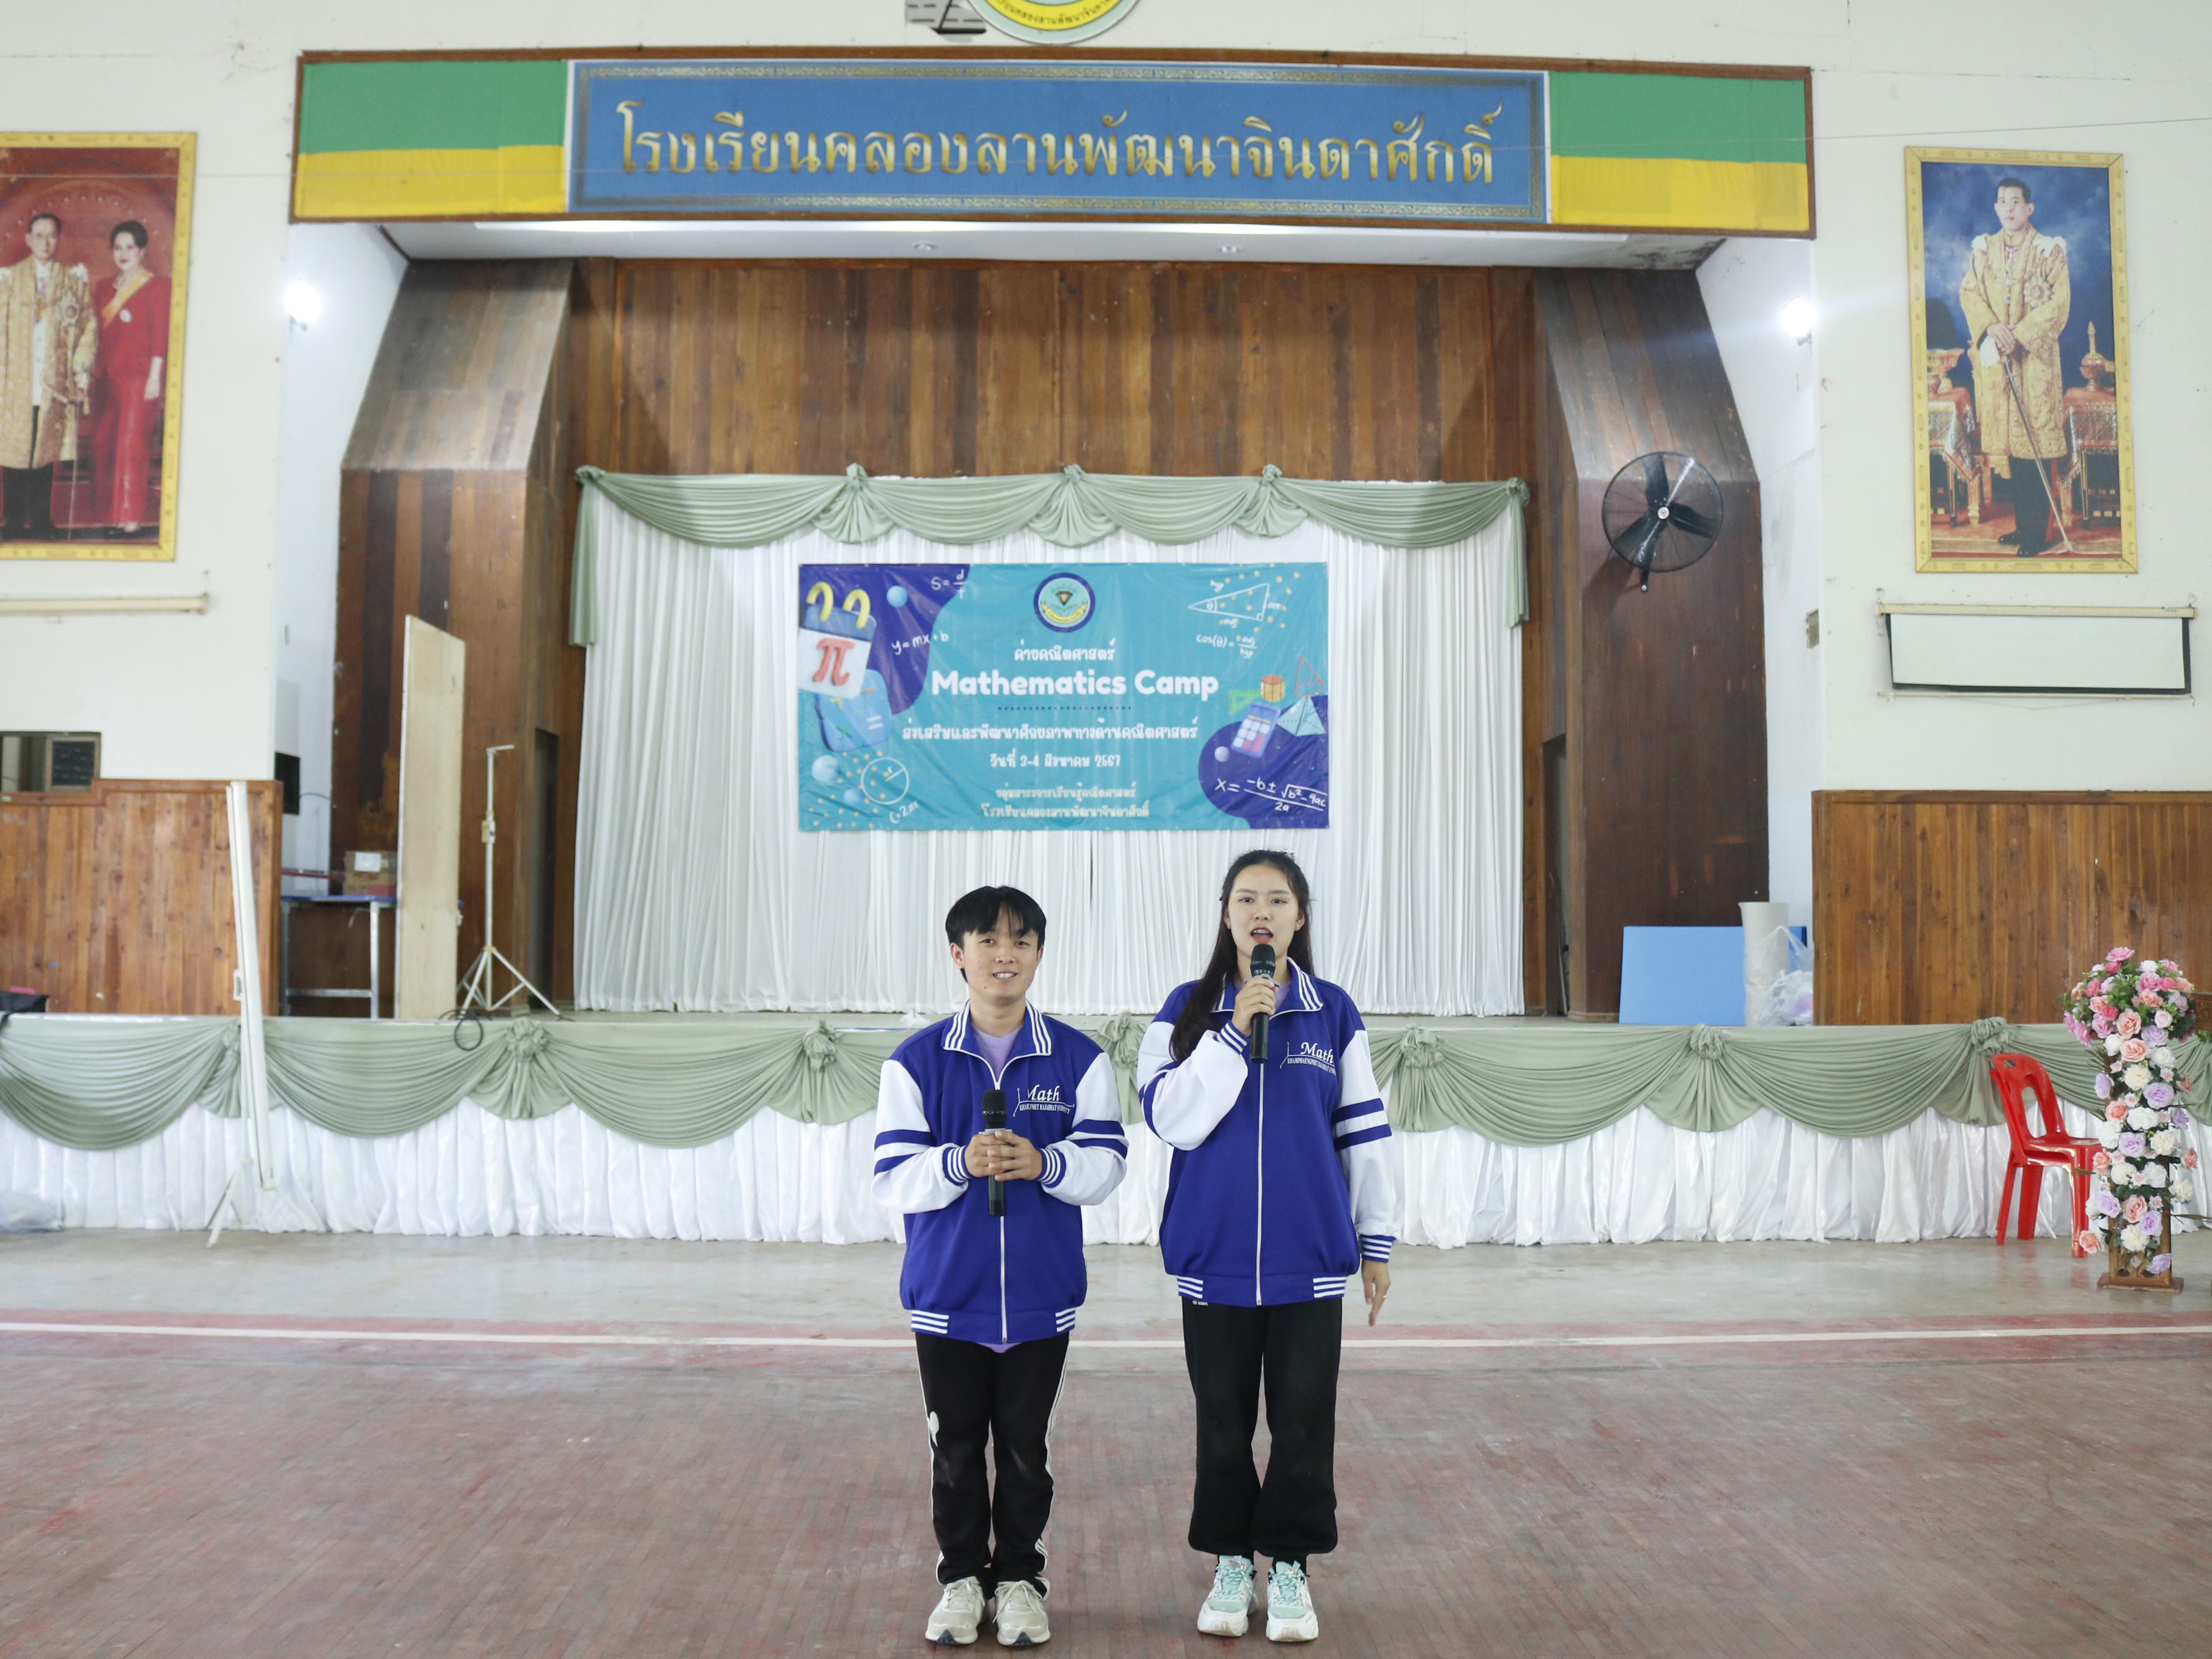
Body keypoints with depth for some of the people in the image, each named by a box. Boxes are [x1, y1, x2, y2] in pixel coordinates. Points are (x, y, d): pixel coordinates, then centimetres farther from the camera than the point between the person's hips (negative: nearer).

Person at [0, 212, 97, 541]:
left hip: (54, 386, 0)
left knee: (46, 452, 2)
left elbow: (89, 327, 6)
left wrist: (82, 366, -6)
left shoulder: (75, 280, 9)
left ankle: (41, 522, 10)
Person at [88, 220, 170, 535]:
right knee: (104, 444, 8)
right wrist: (91, 372, 9)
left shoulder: (156, 287, -3)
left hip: (137, 377, -6)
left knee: (132, 444, -6)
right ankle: (109, 511, 15)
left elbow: (160, 335, -8)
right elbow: (96, 333, 15)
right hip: (106, 376, 6)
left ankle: (131, 515, -1)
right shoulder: (103, 287, 15)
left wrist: (154, 377, -13)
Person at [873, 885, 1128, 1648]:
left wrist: (1045, 1163, -23)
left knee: (1025, 1447, 11)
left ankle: (1020, 1578, 28)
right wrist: (960, 1162, -24)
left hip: (1041, 1294, 0)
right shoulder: (916, 1060, -2)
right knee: (955, 1449, 11)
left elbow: (1105, 1162, -5)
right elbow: (894, 1177, -6)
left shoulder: (1079, 1058, -1)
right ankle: (962, 1577, 29)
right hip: (947, 1292, 0)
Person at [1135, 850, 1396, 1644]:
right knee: (1223, 1420, 10)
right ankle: (1230, 1563, 26)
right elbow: (1173, 1118, -11)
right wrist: (1236, 1030, -19)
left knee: (1303, 1421, 6)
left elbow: (1363, 1130, 5)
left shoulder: (1333, 1012, 2)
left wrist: (1378, 1240, 5)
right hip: (1215, 1253, 0)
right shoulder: (1188, 1008, 0)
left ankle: (1290, 1565, 23)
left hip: (1308, 1256, 0)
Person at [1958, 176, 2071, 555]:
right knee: (2005, 438, 5)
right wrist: (1991, 327, -13)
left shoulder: (2049, 250, 0)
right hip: (1993, 359, 4)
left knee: (2034, 440, -6)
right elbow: (1969, 292, 5)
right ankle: (2021, 524, 14)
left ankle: (2036, 533, -4)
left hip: (2034, 357, -4)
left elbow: (2059, 302, -5)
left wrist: (2017, 334, -15)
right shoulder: (1983, 250, 12)